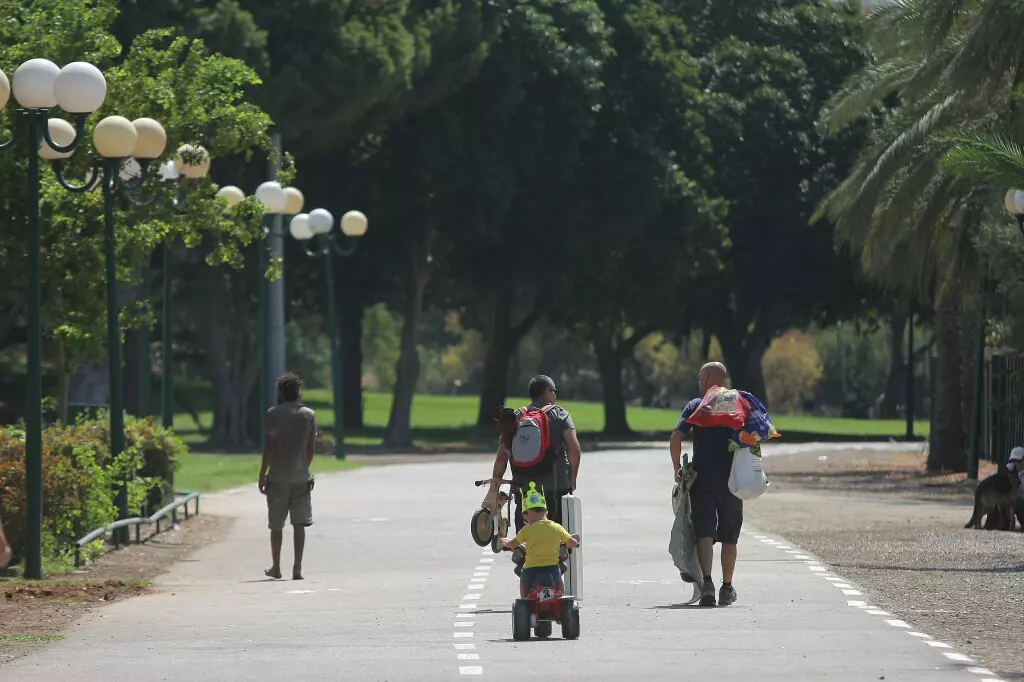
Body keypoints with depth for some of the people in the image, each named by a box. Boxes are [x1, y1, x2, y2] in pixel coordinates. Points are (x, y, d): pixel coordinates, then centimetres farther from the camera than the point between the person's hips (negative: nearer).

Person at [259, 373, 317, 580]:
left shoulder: (274, 414, -5)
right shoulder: (309, 415, 4)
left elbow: (270, 446, -8)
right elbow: (311, 447, 6)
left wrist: (263, 474, -2)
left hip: (278, 477, -2)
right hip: (301, 477, 2)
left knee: (276, 525, 10)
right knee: (299, 524, 2)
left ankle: (276, 567, 19)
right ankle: (297, 568, -7)